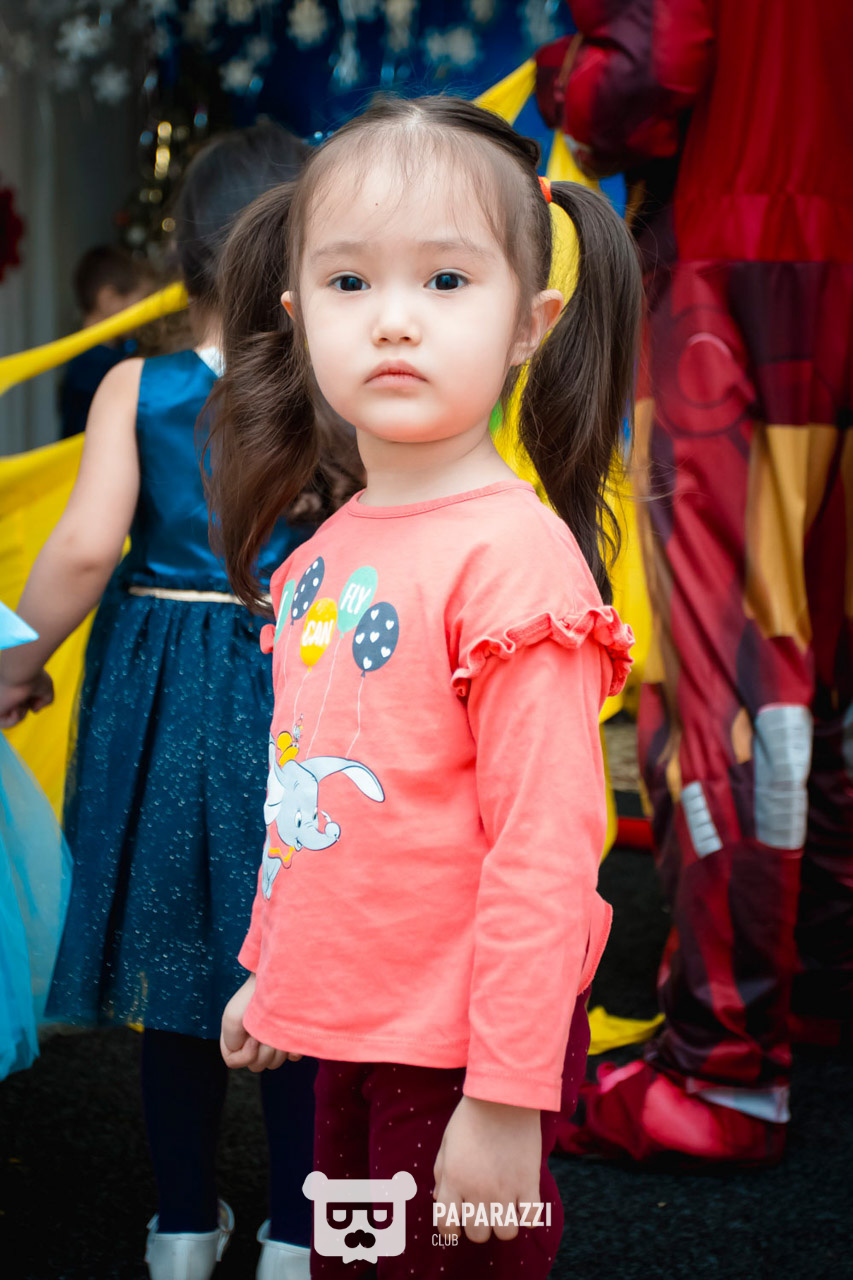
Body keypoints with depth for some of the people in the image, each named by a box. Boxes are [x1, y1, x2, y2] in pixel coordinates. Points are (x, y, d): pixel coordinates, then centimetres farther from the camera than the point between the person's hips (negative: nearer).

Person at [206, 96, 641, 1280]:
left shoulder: (516, 552, -19)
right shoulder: (318, 557, 5)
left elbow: (545, 855, -21)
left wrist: (507, 1102, -21)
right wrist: (267, 966, 23)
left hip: (468, 1050, -7)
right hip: (347, 1031, 8)